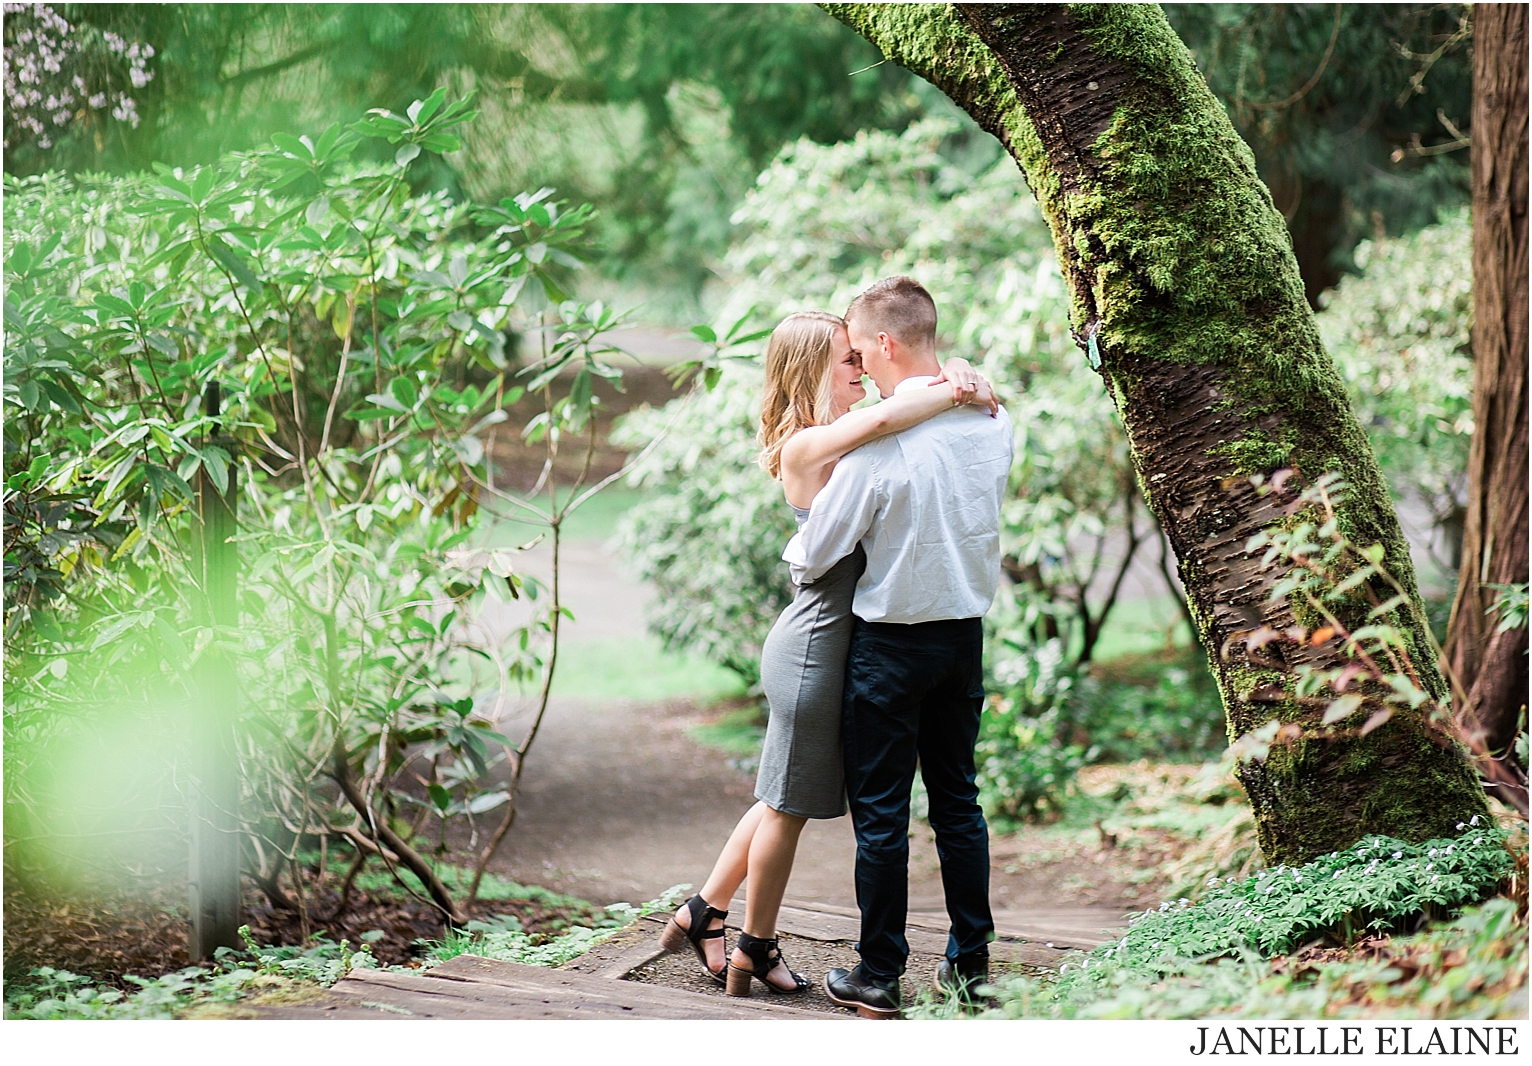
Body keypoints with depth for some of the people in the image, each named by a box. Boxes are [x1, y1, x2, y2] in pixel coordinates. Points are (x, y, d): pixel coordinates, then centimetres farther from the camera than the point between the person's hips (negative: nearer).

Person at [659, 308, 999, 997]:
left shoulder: (836, 441, 9)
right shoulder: (806, 445, -18)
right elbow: (881, 418, -37)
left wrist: (956, 377, -9)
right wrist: (956, 394, -23)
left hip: (823, 639, 9)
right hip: (814, 646, -9)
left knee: (782, 801, 20)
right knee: (788, 805, 5)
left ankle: (703, 915, 32)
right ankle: (756, 950, 19)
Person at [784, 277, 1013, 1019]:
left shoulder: (881, 441, -21)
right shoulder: (992, 423, -1)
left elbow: (812, 558, -13)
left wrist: (797, 560, 9)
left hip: (892, 642, -6)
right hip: (966, 631, 6)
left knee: (880, 811, 3)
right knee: (957, 800, 15)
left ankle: (879, 976, 9)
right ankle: (970, 963, 21)